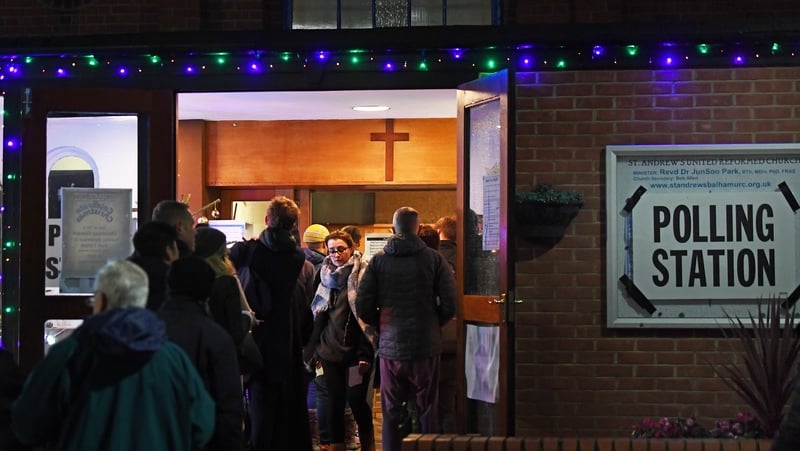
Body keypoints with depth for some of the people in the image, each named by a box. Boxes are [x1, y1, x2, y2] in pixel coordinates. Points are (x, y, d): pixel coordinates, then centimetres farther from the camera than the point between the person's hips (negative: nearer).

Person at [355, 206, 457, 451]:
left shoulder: (378, 260, -1)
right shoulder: (434, 259, -4)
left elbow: (363, 307, -3)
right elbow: (449, 304, -7)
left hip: (390, 346, 1)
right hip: (426, 346, -1)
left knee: (391, 412, 9)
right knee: (427, 410, 7)